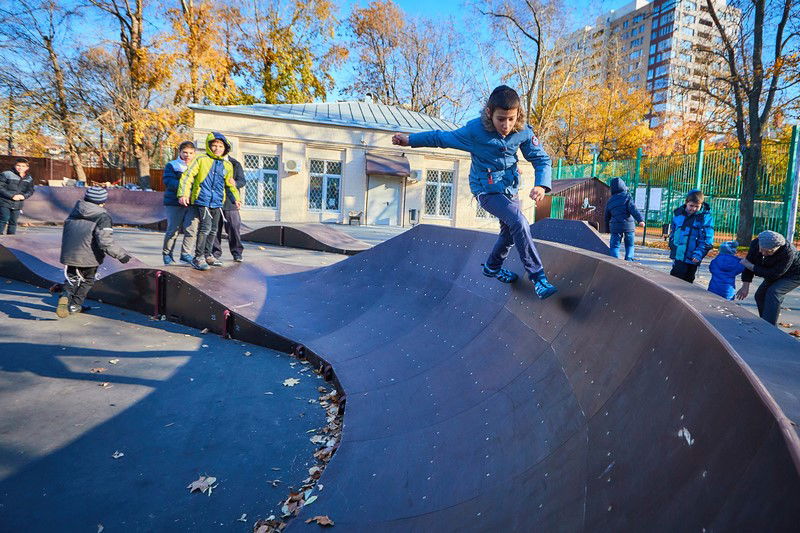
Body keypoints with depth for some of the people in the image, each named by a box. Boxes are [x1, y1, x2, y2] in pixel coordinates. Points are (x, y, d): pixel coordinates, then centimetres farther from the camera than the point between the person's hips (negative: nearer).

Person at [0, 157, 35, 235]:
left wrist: (24, 196, -10)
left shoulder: (29, 179, 8)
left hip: (17, 205, 5)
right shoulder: (6, 174, -7)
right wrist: (12, 196, -21)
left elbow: (30, 190, 12)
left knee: (13, 222, 10)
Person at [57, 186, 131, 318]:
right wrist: (121, 254, -14)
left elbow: (67, 230, 20)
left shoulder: (75, 211, 10)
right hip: (89, 256, -4)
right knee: (87, 280, 19)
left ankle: (65, 295, -9)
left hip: (69, 254, 4)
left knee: (72, 278, 19)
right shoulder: (103, 217, -11)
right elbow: (105, 243, -20)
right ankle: (74, 305, 20)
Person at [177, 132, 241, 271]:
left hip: (217, 202, 6)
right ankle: (198, 257, -9)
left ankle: (207, 255, 27)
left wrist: (236, 198, 22)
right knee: (205, 227, -16)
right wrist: (183, 194, -15)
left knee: (213, 230, 13)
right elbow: (187, 176, -5)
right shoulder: (201, 160, -2)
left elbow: (230, 184, 26)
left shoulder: (227, 165, 13)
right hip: (202, 200, -6)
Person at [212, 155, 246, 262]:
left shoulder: (235, 164, 6)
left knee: (234, 227, -3)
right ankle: (215, 252, 16)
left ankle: (237, 252, 8)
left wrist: (235, 183, -22)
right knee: (215, 227, 5)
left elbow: (243, 181, 0)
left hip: (230, 202, -1)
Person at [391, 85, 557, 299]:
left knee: (510, 231, 18)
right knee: (519, 223, -24)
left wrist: (541, 185, -27)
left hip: (510, 188, 6)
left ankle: (492, 267, 45)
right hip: (487, 189, -6)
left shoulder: (523, 132, -14)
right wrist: (410, 140, -1)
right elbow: (443, 138, -8)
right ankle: (537, 277, -15)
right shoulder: (475, 130, -22)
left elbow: (542, 159, -7)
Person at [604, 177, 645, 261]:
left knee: (614, 246, 4)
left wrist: (608, 229, 31)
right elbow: (633, 209, -13)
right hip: (629, 225, -1)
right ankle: (629, 260, 1)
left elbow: (607, 216, 21)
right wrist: (640, 220, -19)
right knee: (630, 245, 14)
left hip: (615, 226, 2)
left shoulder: (610, 201, 14)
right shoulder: (627, 197, 1)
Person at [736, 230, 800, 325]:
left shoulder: (788, 252, -40)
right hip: (774, 272, 7)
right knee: (760, 296, 4)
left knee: (773, 293, -25)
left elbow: (773, 274, -33)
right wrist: (745, 286, -13)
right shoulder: (756, 243, -23)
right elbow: (749, 263, -13)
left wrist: (751, 267, -28)